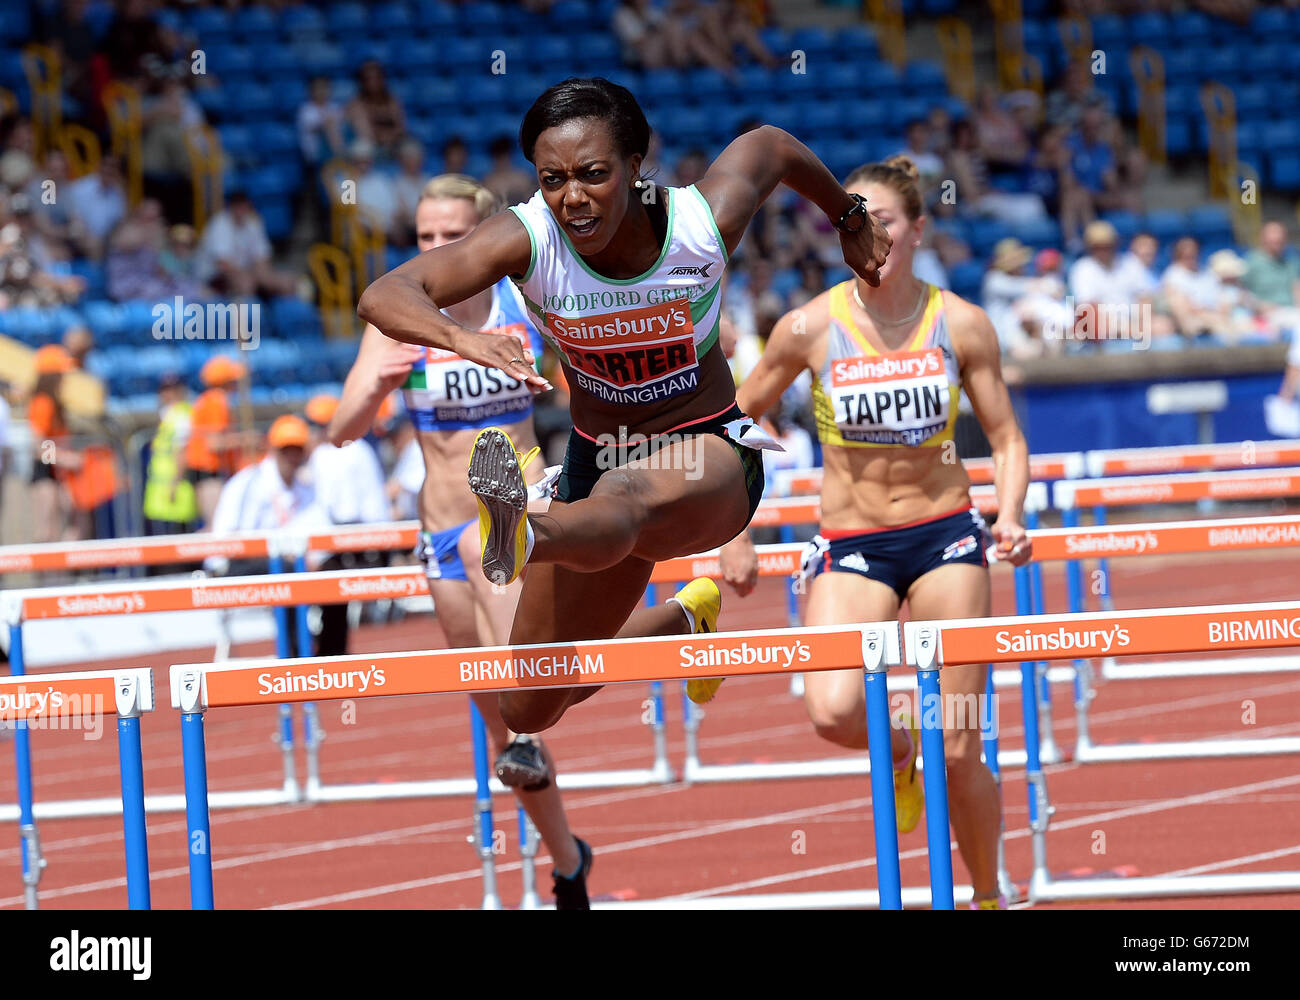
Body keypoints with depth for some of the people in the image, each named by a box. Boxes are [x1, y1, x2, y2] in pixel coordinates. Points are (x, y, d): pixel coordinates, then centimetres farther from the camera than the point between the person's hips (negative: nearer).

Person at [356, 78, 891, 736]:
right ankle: (682, 627, 40)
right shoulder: (528, 240, -21)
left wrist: (850, 218, 22)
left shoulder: (704, 223, -20)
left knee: (625, 498, -42)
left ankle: (522, 537, -77)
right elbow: (384, 297, -34)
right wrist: (462, 339, -55)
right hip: (597, 458, 4)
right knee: (527, 711, 10)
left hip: (710, 455, -4)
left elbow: (770, 144, 4)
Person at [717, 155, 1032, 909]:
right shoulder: (812, 329, -7)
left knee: (958, 752, -3)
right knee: (833, 712, -27)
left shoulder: (961, 325, -4)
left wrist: (1010, 516, -16)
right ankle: (900, 751, 10)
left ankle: (990, 895, 21)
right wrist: (734, 536, 3)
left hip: (946, 536, 0)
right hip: (851, 544, 0)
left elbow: (1007, 439, 3)